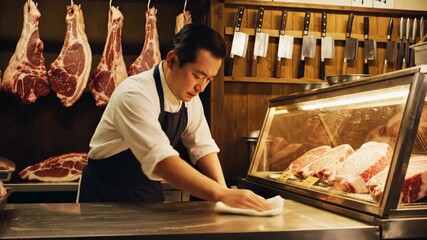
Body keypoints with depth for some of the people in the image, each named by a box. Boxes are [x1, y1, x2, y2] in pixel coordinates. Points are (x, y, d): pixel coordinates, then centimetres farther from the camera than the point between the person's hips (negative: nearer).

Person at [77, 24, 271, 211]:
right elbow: (160, 159, -37)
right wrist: (222, 194, -41)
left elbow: (202, 146, 2)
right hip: (107, 193, -5)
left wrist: (224, 190, -12)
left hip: (150, 191, 6)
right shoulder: (135, 95, -27)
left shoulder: (189, 96, -4)